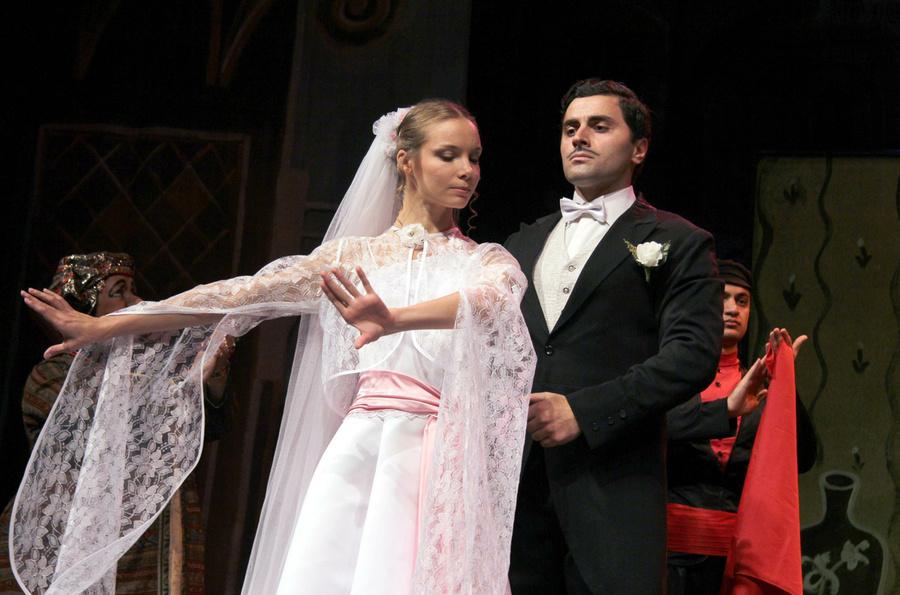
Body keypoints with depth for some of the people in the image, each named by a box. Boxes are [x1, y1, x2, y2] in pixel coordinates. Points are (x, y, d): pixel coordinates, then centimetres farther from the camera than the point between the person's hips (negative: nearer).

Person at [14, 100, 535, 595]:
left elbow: (489, 298, -14)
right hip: (361, 455, 1)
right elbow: (238, 296, 10)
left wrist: (395, 320, -34)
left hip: (449, 465, -1)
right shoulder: (351, 256, 14)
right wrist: (102, 327, 6)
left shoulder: (490, 262, 10)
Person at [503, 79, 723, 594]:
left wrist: (582, 411, -15)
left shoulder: (678, 243, 6)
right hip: (514, 480, 4)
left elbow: (693, 355, -7)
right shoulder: (522, 244, 22)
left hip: (614, 487, -4)